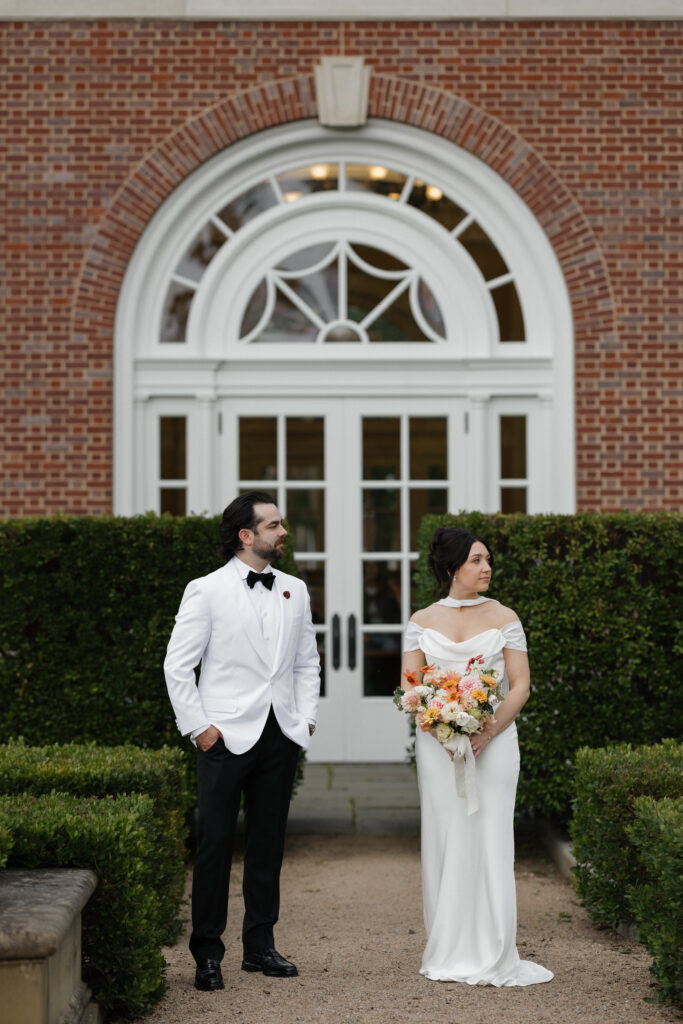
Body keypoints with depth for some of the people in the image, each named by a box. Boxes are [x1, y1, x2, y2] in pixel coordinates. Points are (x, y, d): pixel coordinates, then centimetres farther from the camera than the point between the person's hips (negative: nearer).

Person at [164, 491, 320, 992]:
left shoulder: (295, 590, 10)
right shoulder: (207, 591, -4)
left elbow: (307, 662, 16)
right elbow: (178, 665, -4)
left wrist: (306, 719, 5)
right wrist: (198, 726, -9)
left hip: (281, 738, 5)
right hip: (227, 738, -4)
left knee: (268, 843, 11)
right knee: (216, 843, -1)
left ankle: (260, 946, 21)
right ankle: (208, 953, 9)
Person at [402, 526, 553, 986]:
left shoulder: (504, 617, 4)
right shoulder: (422, 621, 6)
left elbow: (520, 685, -1)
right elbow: (409, 686, 3)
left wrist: (486, 733, -14)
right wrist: (441, 731, -13)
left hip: (493, 740, -1)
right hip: (437, 742, 1)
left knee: (490, 839, -3)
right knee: (444, 840, 3)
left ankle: (493, 959, 3)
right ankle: (450, 954, 11)